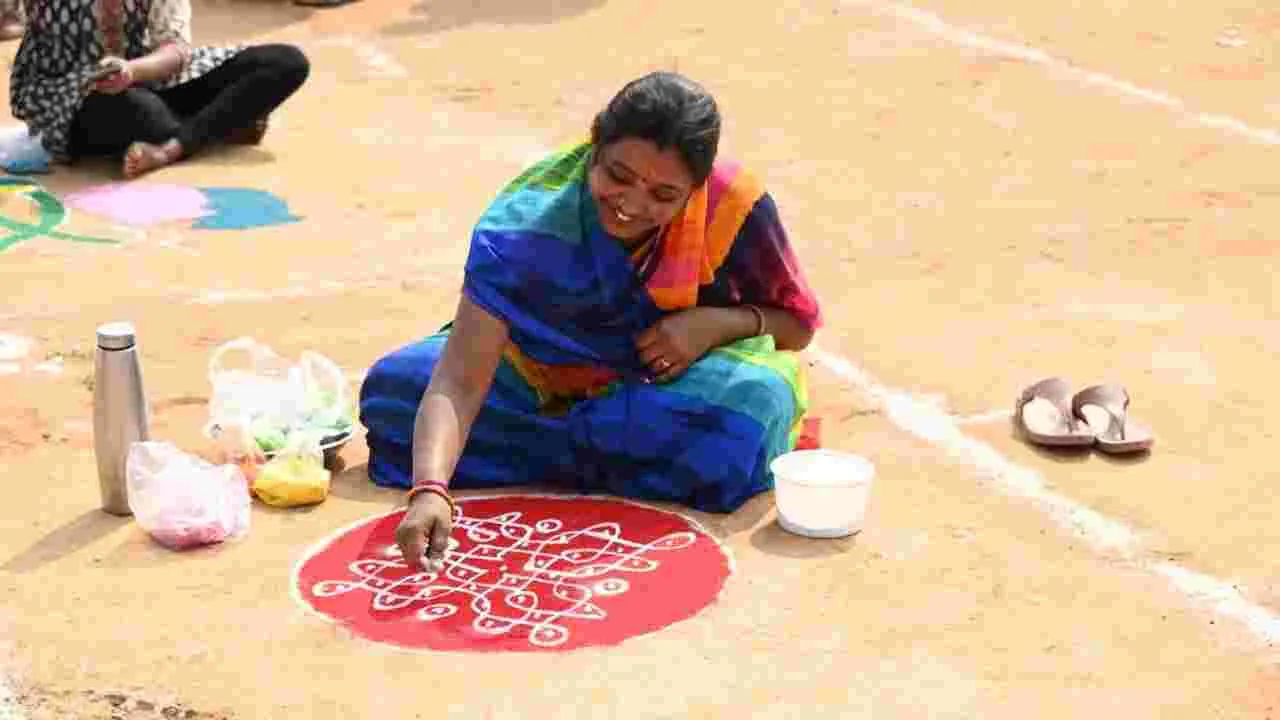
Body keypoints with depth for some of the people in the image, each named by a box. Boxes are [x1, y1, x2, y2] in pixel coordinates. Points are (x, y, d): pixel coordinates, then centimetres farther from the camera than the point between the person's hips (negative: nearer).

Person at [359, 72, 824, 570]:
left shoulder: (734, 209, -26)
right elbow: (459, 381, -35)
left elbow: (797, 324, -7)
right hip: (541, 375, 1)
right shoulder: (529, 217, -29)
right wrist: (430, 490, -53)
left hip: (675, 383, 0)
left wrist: (718, 322, -28)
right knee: (394, 385, -21)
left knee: (750, 402, -36)